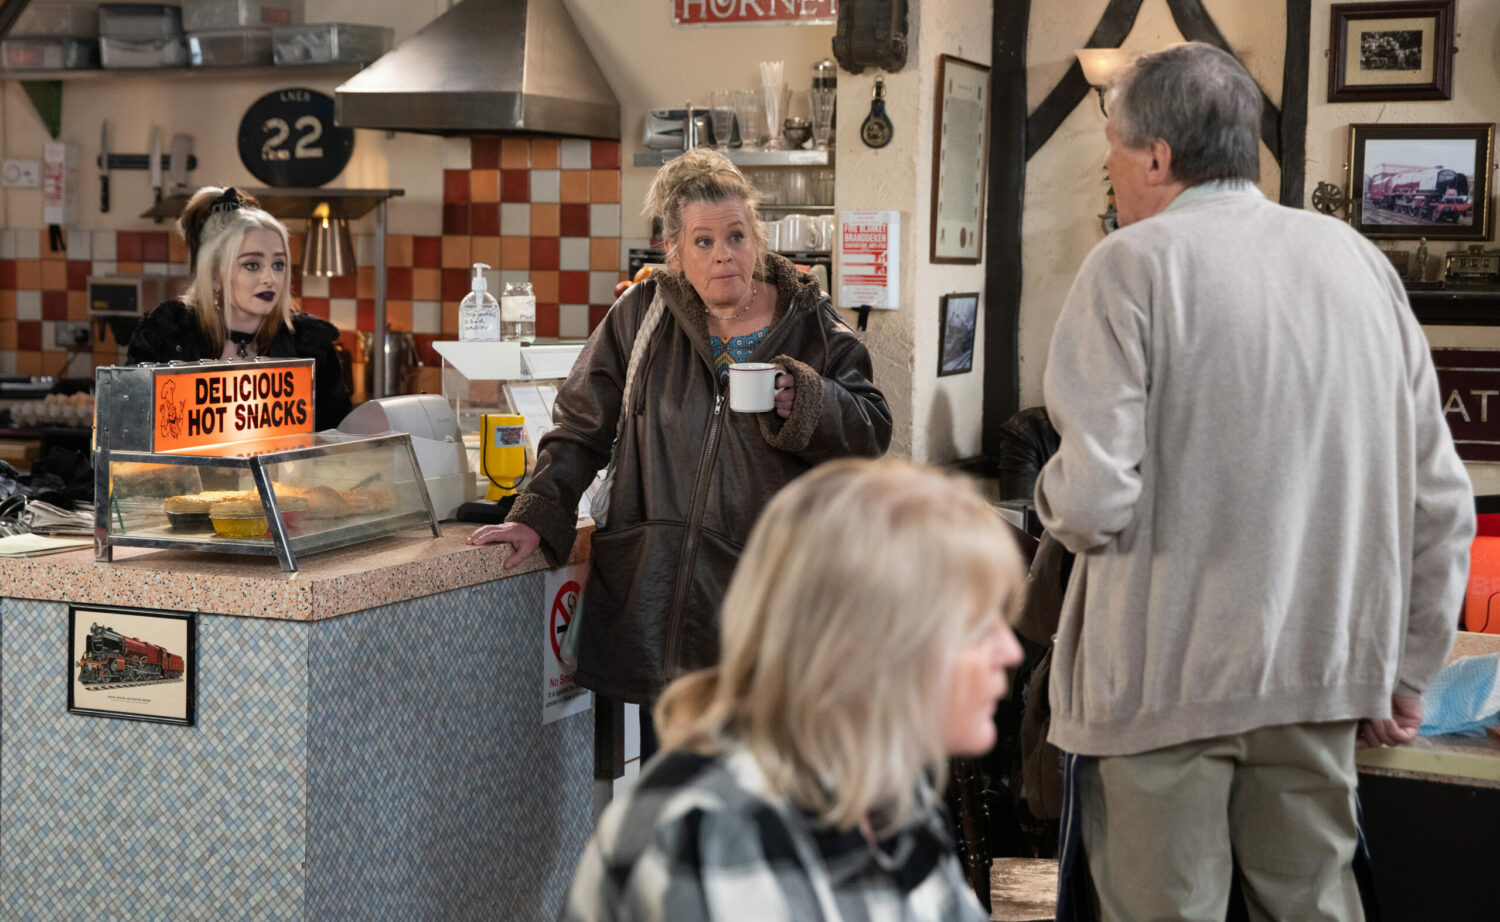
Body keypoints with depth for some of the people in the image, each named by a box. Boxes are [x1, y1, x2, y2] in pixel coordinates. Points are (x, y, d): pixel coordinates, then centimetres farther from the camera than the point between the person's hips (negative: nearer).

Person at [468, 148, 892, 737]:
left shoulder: (812, 325, 5)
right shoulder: (643, 316, 7)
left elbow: (872, 433, 4)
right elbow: (582, 425, 13)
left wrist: (804, 403, -14)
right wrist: (538, 516, 4)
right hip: (662, 596, 1)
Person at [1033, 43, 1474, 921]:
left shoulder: (1134, 264, -9)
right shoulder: (1358, 258, 7)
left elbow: (1096, 502, -17)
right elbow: (1441, 497, 7)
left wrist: (1055, 491, 6)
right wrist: (1409, 669, 16)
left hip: (1170, 675, -5)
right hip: (1323, 674, 5)